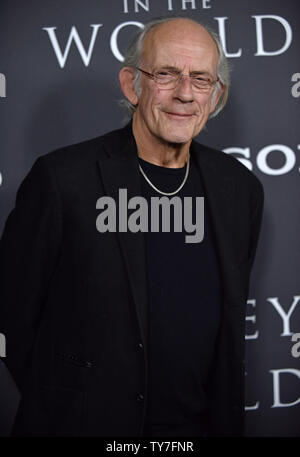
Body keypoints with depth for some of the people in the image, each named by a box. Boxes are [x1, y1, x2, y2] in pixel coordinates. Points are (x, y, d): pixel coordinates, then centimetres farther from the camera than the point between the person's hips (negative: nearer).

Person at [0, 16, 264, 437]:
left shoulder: (240, 188, -1)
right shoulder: (62, 178, -16)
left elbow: (232, 315, 10)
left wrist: (224, 413, 12)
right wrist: (56, 403, -2)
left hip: (201, 424, 4)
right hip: (85, 421, -3)